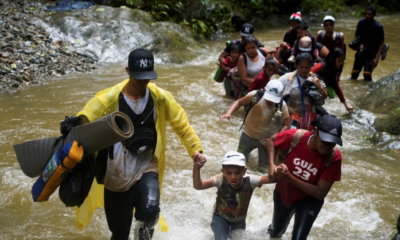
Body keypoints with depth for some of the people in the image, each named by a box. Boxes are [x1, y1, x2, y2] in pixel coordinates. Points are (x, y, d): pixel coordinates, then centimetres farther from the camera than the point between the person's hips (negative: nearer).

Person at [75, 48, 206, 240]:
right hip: (116, 176, 0)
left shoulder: (161, 97, -6)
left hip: (147, 169, 0)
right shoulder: (108, 99, -14)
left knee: (150, 212, -29)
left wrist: (195, 149, -7)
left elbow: (181, 124, 5)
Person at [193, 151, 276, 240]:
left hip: (239, 220, 3)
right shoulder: (221, 180, -32)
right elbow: (198, 186, -42)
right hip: (220, 218, -2)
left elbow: (272, 179, -31)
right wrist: (196, 168, -60)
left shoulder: (249, 181, -28)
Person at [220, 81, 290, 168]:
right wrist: (229, 113, -26)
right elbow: (239, 102, -9)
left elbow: (286, 125, -13)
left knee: (264, 165, 7)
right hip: (248, 135, 0)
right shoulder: (255, 95, -25)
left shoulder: (282, 106, -22)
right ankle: (246, 151, 50)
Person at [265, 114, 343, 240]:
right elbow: (271, 141, -9)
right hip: (283, 193, 2)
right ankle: (274, 230, 65)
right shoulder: (294, 136, -31)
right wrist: (272, 166, -25)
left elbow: (320, 193, -29)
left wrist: (289, 178, -37)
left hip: (309, 200, -2)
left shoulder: (334, 158, -32)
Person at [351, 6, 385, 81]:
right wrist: (359, 44, -13)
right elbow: (356, 36, 10)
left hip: (372, 51, -4)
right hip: (362, 50, 4)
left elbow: (382, 43, -8)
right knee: (354, 73, 3)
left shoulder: (378, 26, -14)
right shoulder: (361, 23, -4)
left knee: (367, 74, -19)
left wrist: (377, 58, -18)